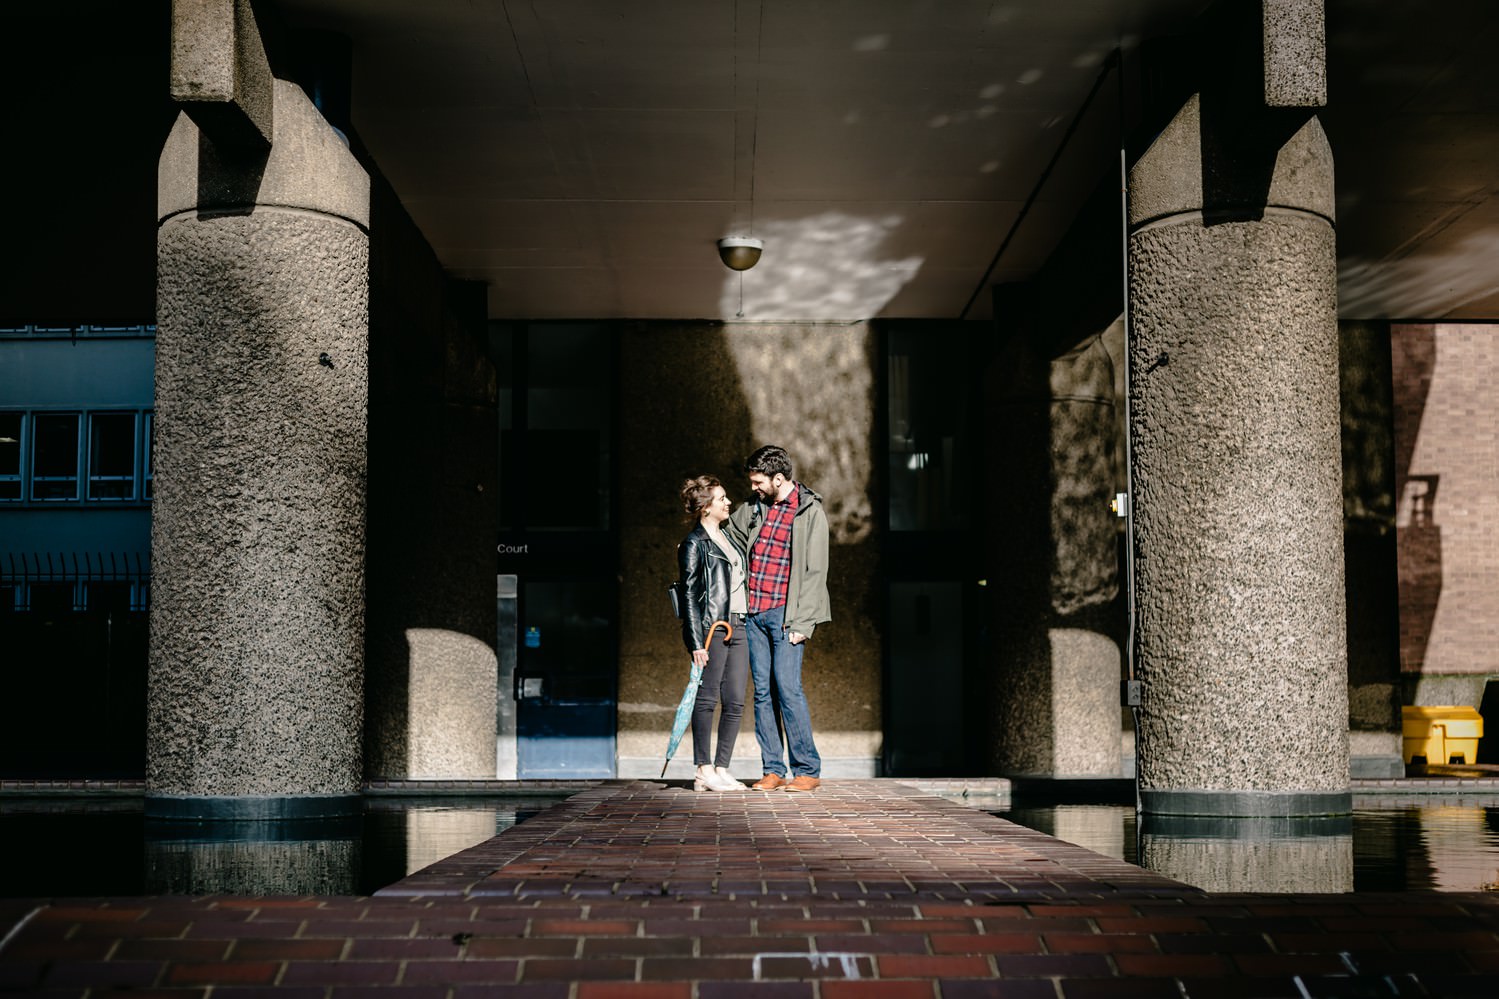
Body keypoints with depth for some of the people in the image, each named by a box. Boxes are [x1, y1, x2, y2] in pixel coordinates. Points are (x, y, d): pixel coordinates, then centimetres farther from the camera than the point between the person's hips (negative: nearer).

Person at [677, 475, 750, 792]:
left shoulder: (726, 537, 19)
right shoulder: (694, 544, -5)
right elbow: (690, 596, -8)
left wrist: (747, 624, 19)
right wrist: (696, 643, -14)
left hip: (737, 628, 8)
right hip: (711, 627, -8)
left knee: (735, 702, 4)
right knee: (706, 699, -5)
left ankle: (721, 768, 9)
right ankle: (703, 770, -1)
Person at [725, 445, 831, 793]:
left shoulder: (810, 512, -5)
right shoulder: (754, 508, 12)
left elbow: (815, 571, -8)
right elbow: (726, 534, 31)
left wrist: (802, 622, -13)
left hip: (785, 614, -6)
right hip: (753, 612, 6)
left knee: (787, 688, -11)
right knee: (762, 691, 5)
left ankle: (807, 770, -2)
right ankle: (772, 771, 10)